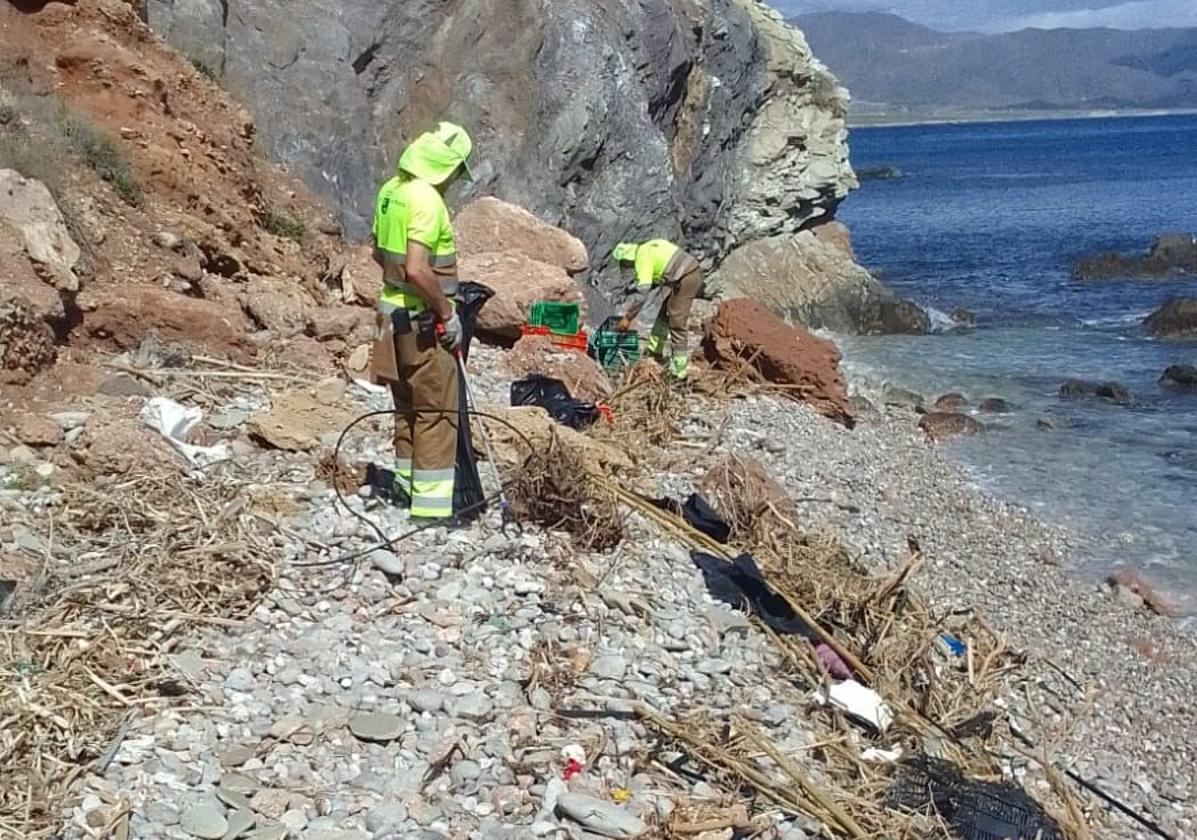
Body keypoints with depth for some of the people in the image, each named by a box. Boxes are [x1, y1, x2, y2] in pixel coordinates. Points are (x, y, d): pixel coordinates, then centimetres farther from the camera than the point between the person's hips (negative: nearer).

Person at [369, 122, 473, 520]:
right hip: (424, 319, -9)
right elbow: (417, 270, -27)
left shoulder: (391, 190, 7)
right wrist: (447, 313, -18)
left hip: (394, 310, 9)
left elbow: (379, 252, 18)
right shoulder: (426, 199, -21)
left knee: (408, 407, 18)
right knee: (437, 412, -2)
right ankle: (431, 503, 0)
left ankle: (407, 487, 28)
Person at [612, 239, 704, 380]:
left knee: (676, 323, -8)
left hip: (686, 279, -10)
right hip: (693, 273, 10)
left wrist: (628, 317, -12)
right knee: (665, 313, 22)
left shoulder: (642, 256, -12)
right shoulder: (647, 248, 16)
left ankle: (679, 369, -8)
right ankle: (655, 349, 35)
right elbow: (650, 283, 26)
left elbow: (642, 291, -18)